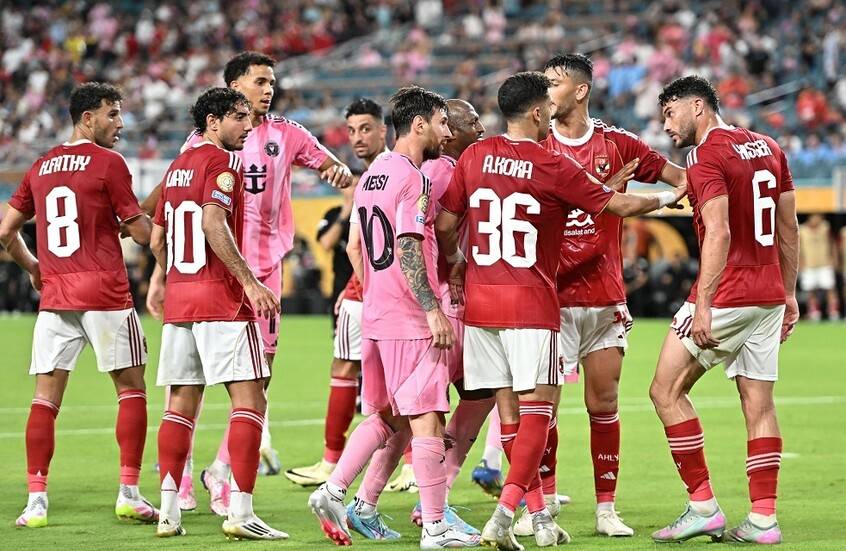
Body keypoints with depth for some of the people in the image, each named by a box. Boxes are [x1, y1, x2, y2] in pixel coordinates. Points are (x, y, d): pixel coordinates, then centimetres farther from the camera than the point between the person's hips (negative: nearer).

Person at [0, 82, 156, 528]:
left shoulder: (40, 167, 11)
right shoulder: (108, 163, -6)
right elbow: (142, 233, -6)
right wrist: (126, 223, 16)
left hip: (54, 296, 5)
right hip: (105, 296, -5)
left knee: (45, 396, 4)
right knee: (131, 389, 7)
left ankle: (36, 500, -3)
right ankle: (129, 494, 4)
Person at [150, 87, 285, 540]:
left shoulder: (177, 166, 17)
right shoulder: (221, 162, -8)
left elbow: (157, 240, 21)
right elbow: (213, 225, -21)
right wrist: (249, 281, -22)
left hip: (179, 299, 8)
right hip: (222, 299, -8)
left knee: (181, 403, 9)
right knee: (250, 400, -6)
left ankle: (169, 511, 7)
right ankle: (240, 512, -13)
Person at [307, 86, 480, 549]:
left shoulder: (371, 175, 14)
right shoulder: (413, 178, -13)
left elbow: (357, 250, 19)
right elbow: (407, 250, -20)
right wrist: (433, 310, -19)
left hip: (375, 316, 9)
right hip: (411, 320, -9)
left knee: (384, 415, 17)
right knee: (426, 419, -5)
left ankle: (332, 492, 8)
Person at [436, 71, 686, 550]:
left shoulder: (475, 157, 4)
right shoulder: (554, 167, -9)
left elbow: (445, 226, 8)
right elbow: (618, 205, 0)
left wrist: (455, 266, 27)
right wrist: (667, 198, 18)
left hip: (480, 297, 5)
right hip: (531, 304, -5)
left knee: (509, 406, 10)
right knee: (536, 407, -3)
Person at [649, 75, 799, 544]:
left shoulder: (707, 157, -11)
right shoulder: (767, 148, 14)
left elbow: (718, 234, -21)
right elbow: (789, 230, 16)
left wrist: (703, 304, -23)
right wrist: (789, 294, 22)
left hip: (726, 294, -8)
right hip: (769, 295, 8)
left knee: (667, 390, 1)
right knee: (759, 404, 8)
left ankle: (703, 505, -2)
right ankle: (763, 518, 5)